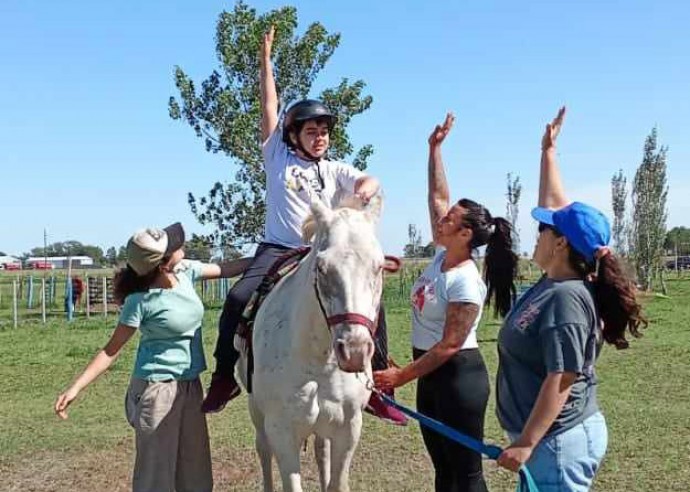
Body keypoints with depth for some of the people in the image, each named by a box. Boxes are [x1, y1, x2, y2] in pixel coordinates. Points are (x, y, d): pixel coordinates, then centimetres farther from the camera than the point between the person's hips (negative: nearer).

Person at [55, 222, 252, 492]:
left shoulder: (186, 271, -1)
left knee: (194, 464, 12)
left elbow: (225, 269, 12)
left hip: (190, 383, 7)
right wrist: (75, 388, -19)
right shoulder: (141, 301, -18)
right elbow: (112, 350, -13)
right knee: (156, 468, 0)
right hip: (157, 387, -6)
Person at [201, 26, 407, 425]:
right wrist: (266, 59, 3)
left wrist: (365, 191, -32)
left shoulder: (335, 171, 10)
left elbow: (371, 181, -7)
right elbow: (270, 107, 5)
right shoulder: (278, 156, 7)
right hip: (277, 249, -2)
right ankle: (225, 377, -8)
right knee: (238, 299, -24)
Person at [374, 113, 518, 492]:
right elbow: (438, 197, 12)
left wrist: (401, 376, -18)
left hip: (458, 376, -9)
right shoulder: (442, 256, 2)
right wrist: (434, 148, 12)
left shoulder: (466, 283, -21)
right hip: (432, 374, 9)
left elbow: (449, 346, -21)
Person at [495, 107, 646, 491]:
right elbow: (554, 204, 15)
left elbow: (561, 381, -26)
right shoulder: (555, 281, 4)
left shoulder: (565, 299, -22)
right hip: (553, 436, 10)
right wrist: (548, 152, 23)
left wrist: (526, 443, -25)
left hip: (558, 440, -10)